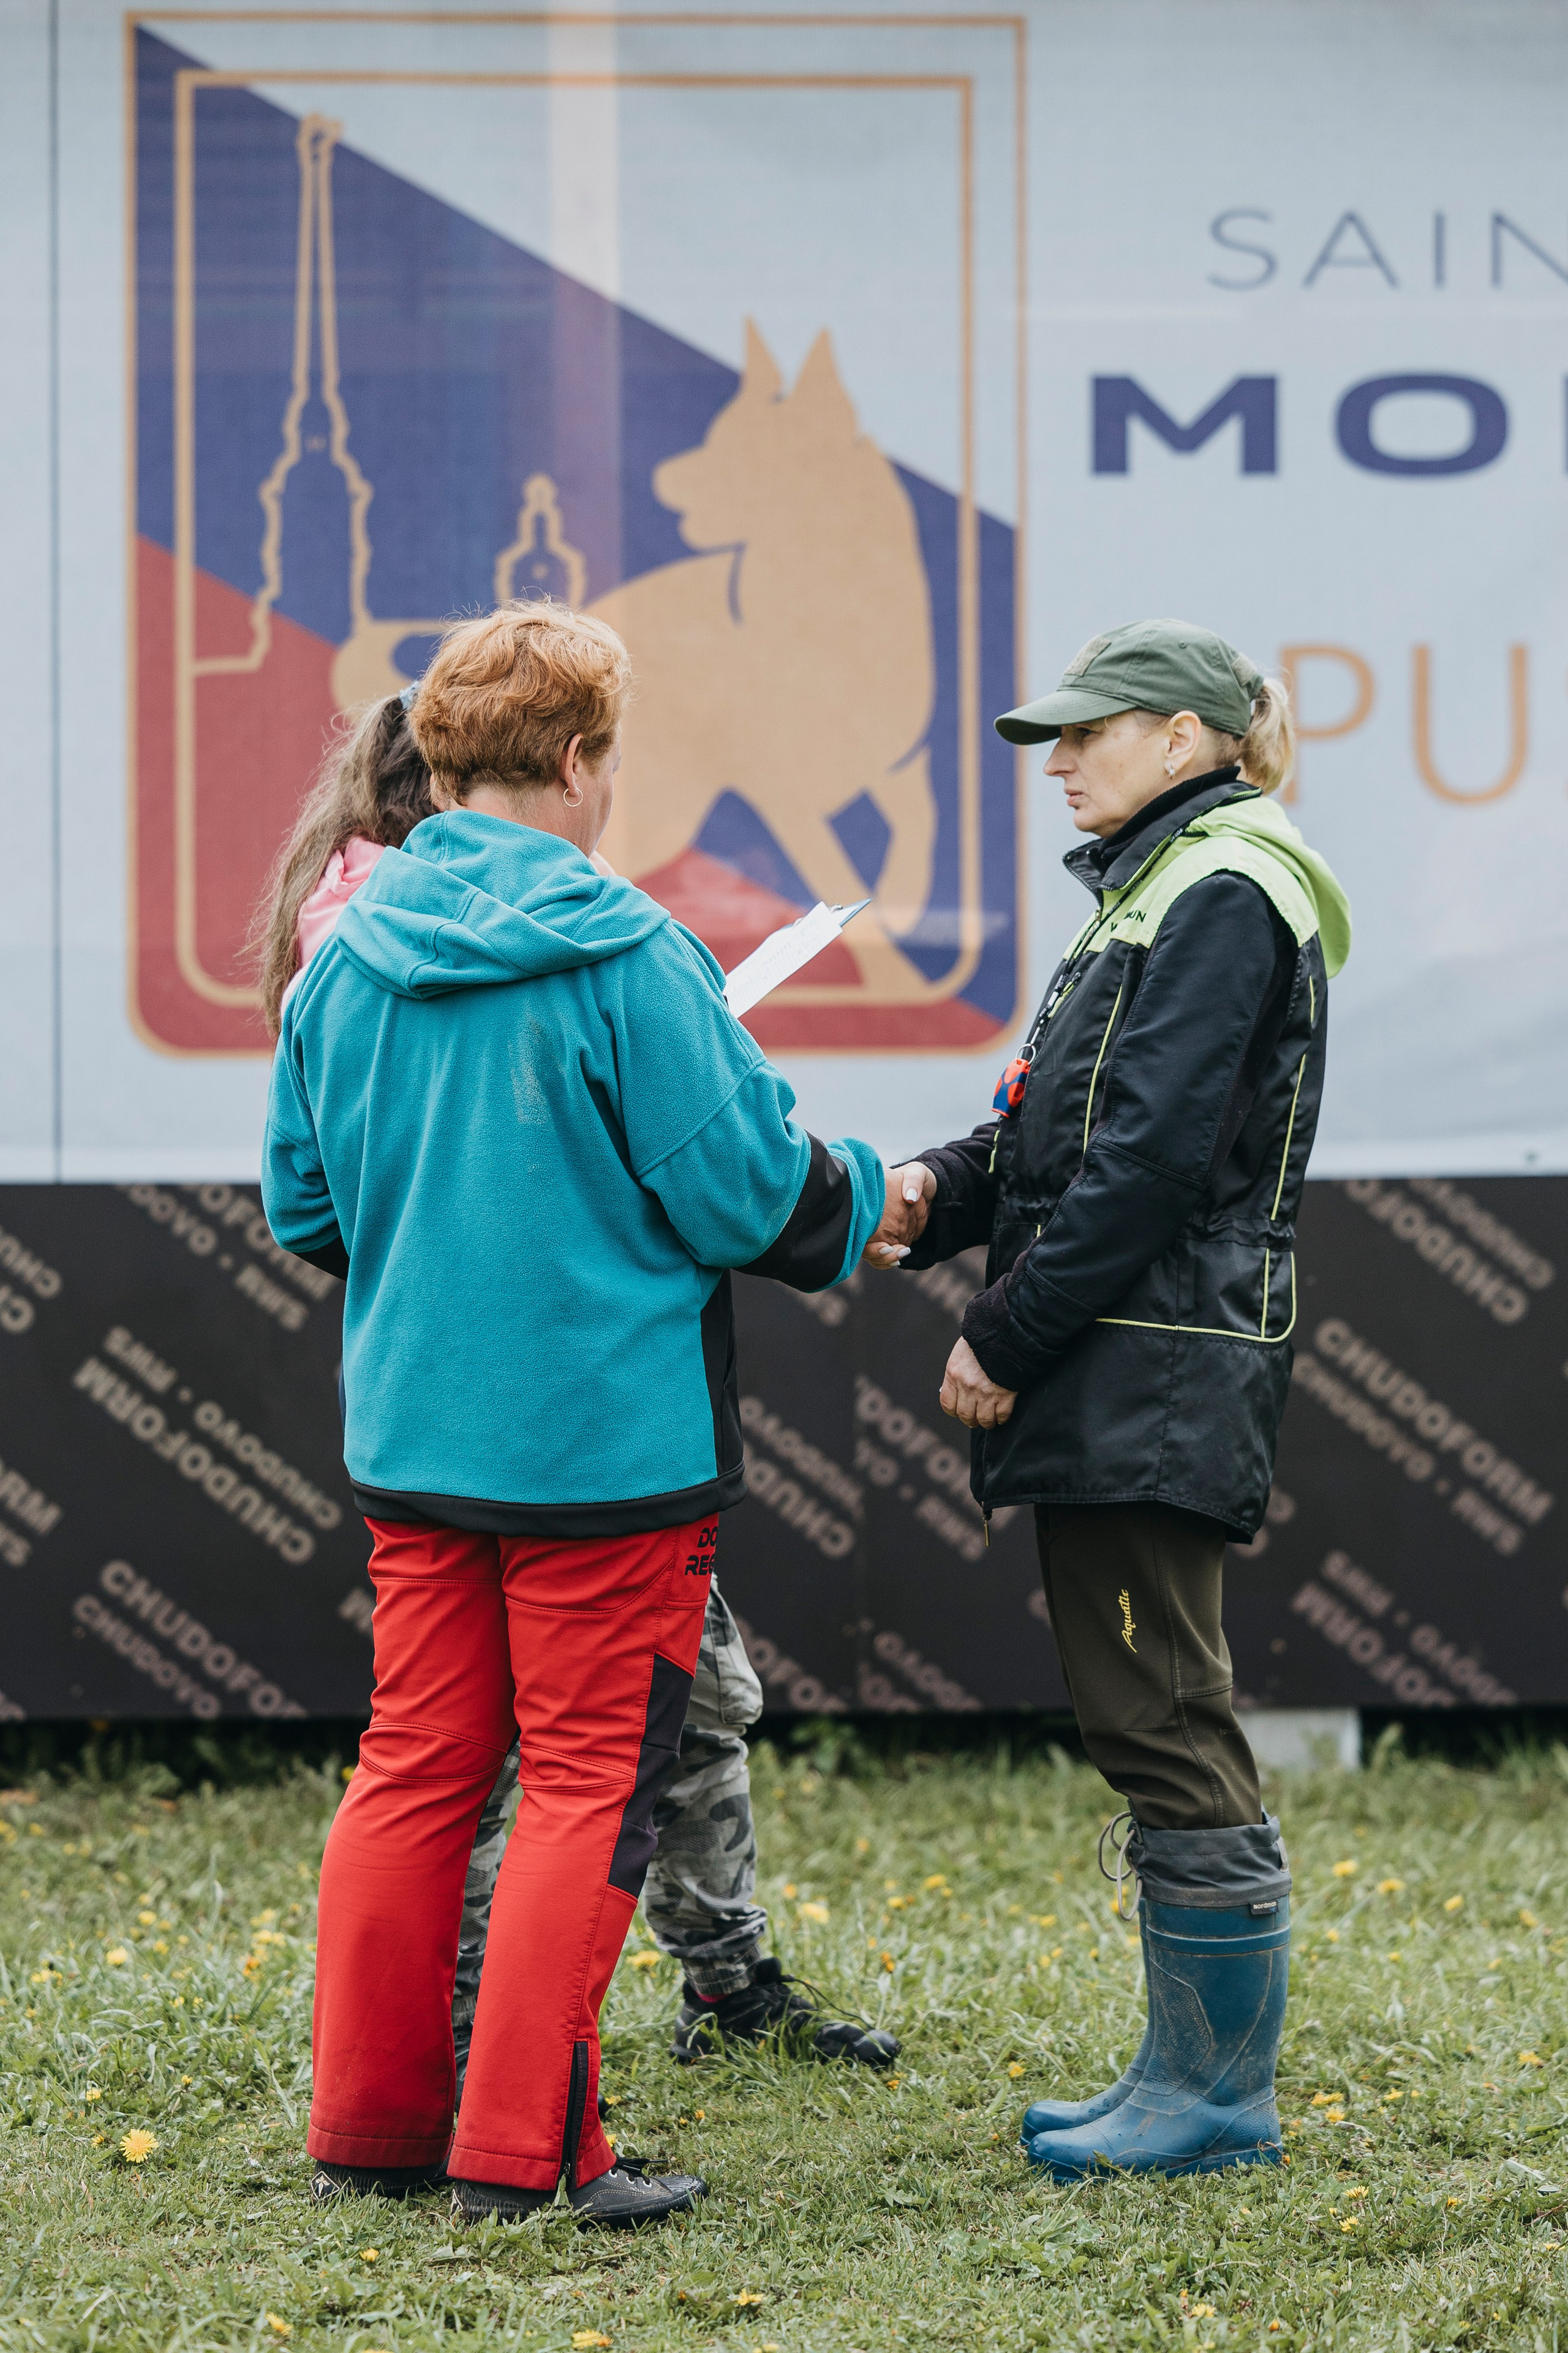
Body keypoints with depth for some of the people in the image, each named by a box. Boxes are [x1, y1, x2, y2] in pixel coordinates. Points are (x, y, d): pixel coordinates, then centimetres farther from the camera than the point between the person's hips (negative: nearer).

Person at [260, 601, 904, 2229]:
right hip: (606, 1435, -6)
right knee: (589, 1785, 2)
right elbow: (745, 1183, -13)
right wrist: (857, 1200, 7)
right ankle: (519, 2147, 2)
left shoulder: (344, 962, 4)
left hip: (409, 1431, 6)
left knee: (415, 1767, 14)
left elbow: (301, 1207, 11)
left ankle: (372, 2123, 19)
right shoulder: (623, 956, -15)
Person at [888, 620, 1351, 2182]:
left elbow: (1150, 1160, -19)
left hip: (1159, 1385, -10)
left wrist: (1004, 1338, -15)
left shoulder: (1225, 896, -12)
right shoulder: (1157, 890, 20)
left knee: (1165, 1728, -6)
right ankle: (1188, 2072, 19)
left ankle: (1223, 2094, 1)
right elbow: (1054, 1128, 19)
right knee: (1145, 1732, 12)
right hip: (1103, 1385, 10)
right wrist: (933, 1194, 0)